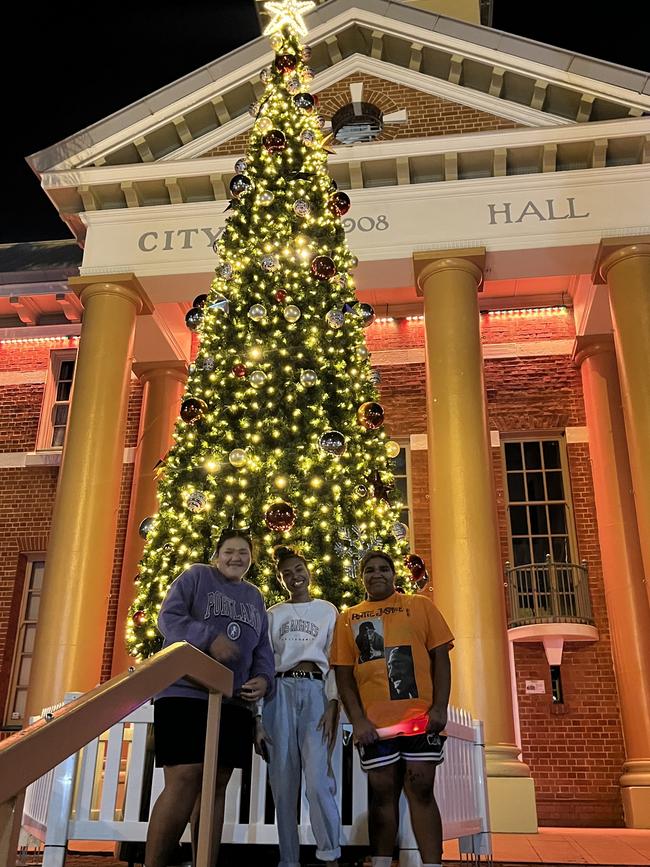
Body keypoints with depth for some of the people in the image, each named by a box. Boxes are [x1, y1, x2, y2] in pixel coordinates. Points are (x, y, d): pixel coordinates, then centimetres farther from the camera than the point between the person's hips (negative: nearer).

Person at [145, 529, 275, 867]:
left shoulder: (255, 598, 23)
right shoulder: (196, 576, 6)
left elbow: (263, 649, 19)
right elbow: (168, 617, -6)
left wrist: (263, 679, -2)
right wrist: (209, 638, -21)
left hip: (234, 701, 6)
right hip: (186, 693, -6)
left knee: (216, 785, 7)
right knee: (184, 780, -15)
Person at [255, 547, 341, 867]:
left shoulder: (327, 611, 15)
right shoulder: (273, 615, 16)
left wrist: (333, 706, -7)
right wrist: (257, 717, 1)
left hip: (315, 690, -1)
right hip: (279, 692, 2)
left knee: (318, 779, -15)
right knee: (283, 783, 0)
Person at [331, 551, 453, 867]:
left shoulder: (420, 606, 9)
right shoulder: (348, 618, 11)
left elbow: (440, 657, 5)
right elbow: (343, 673, 7)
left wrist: (439, 708, -6)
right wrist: (358, 720, -4)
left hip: (420, 718, -1)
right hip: (374, 722, 1)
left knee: (421, 790, 0)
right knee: (382, 792, 7)